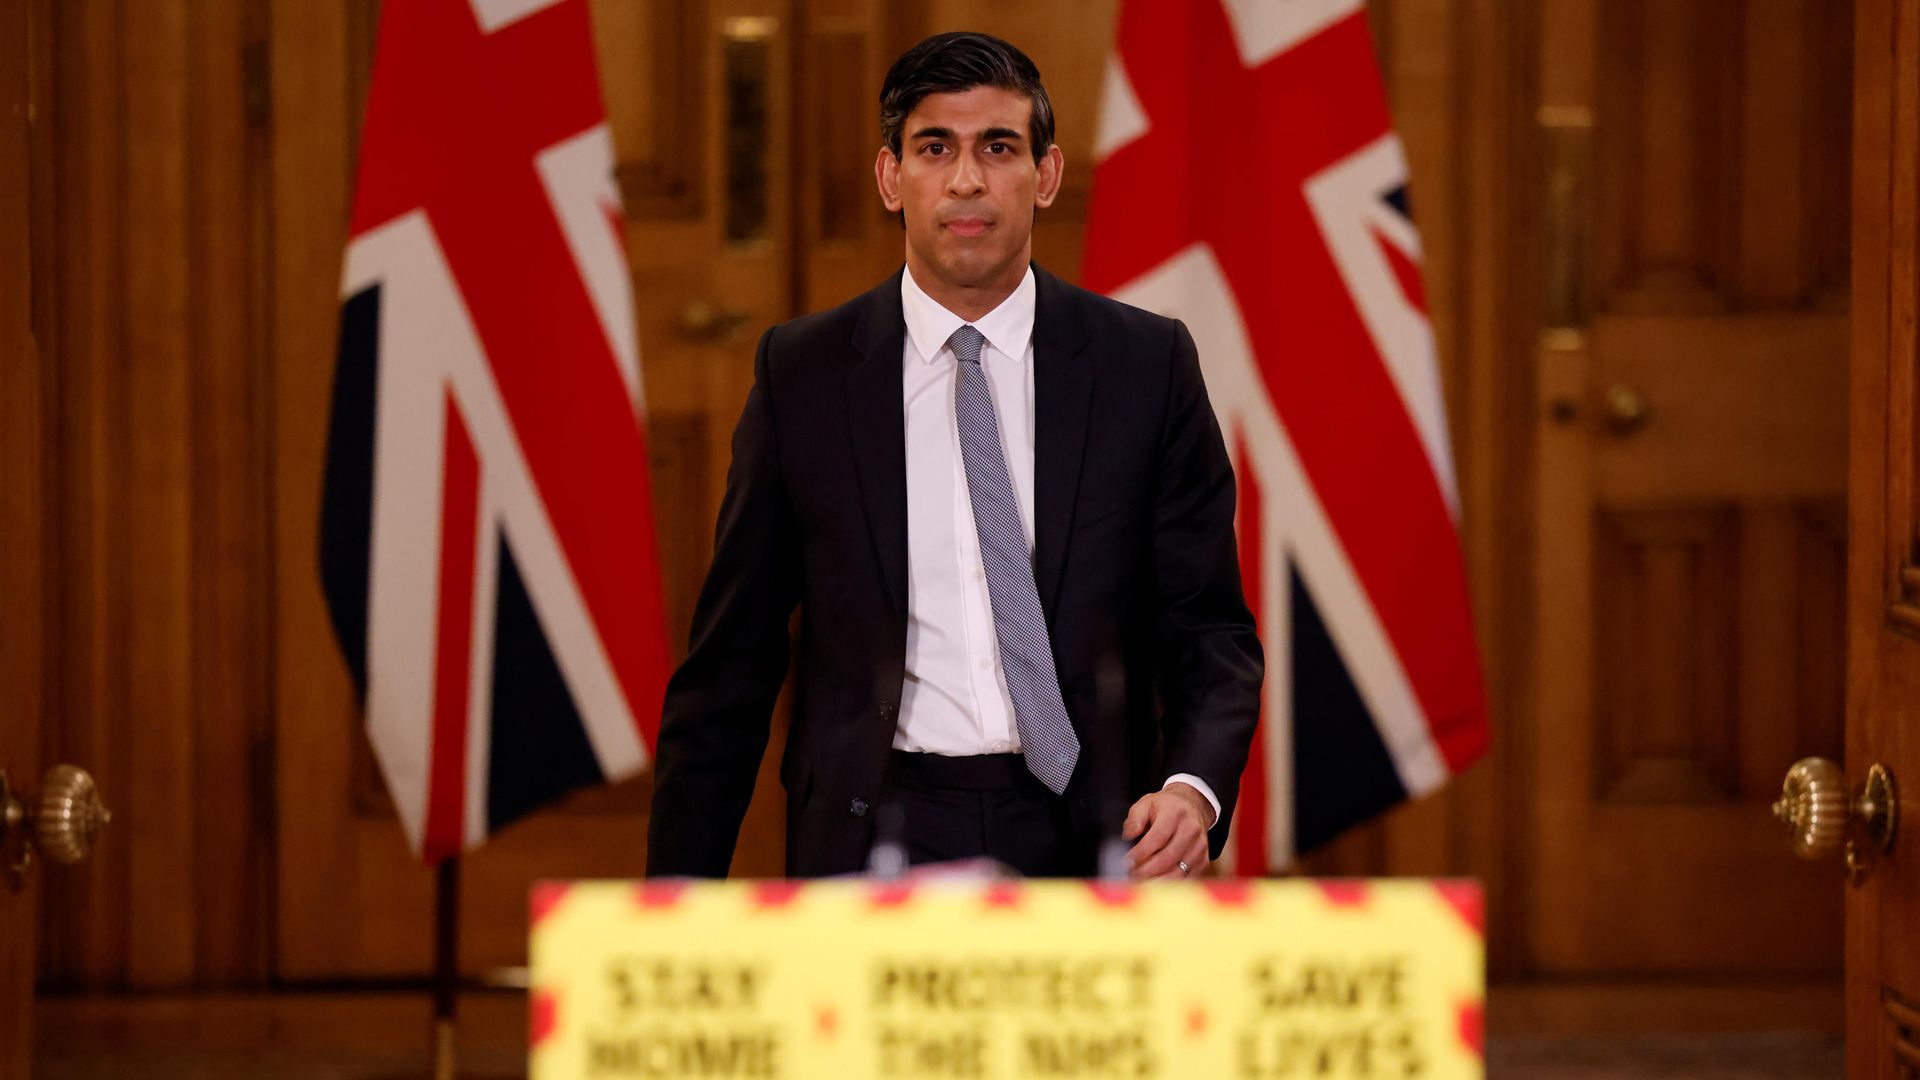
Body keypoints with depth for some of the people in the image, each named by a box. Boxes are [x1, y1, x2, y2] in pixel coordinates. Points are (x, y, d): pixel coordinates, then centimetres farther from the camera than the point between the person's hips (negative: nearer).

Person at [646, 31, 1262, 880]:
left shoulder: (1147, 364, 5)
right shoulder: (802, 373, 5)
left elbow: (1210, 631, 7)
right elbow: (728, 666, 7)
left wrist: (1194, 790, -14)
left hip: (1090, 843, 0)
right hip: (872, 841, 0)